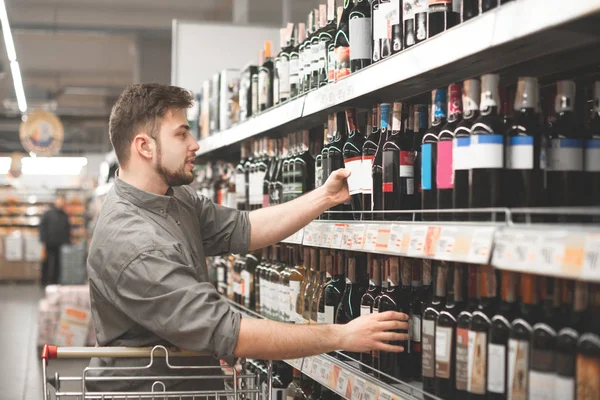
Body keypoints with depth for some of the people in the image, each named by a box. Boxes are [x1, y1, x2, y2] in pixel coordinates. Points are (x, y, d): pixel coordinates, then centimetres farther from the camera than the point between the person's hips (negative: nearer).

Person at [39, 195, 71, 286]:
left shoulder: (65, 216, 14)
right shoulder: (48, 214, 2)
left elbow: (68, 230, 18)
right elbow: (42, 227, -2)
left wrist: (68, 242, 10)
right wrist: (43, 241, -9)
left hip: (61, 245, 3)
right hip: (49, 244, -3)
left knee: (58, 264, 3)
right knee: (47, 263, 1)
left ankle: (55, 281, 9)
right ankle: (45, 281, 8)